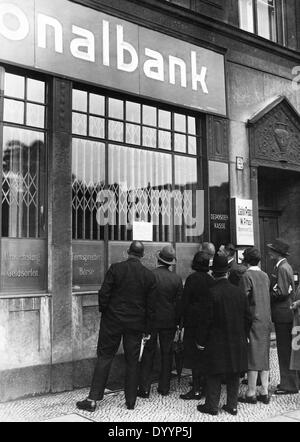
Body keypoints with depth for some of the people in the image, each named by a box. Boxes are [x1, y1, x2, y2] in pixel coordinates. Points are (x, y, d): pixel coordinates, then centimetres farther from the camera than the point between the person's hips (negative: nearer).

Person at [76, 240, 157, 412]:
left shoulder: (116, 268, -9)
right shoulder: (149, 275, -3)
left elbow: (104, 294, -9)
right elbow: (151, 306, 1)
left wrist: (104, 311, 8)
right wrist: (148, 327, 9)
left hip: (113, 321, -1)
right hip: (136, 324, 2)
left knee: (104, 357, 6)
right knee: (132, 362, 11)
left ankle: (93, 399, 7)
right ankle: (131, 401, 19)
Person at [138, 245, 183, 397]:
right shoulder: (177, 279, -4)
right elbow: (180, 302, 2)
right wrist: (178, 321, 13)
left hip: (151, 320, -2)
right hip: (169, 322, 2)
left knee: (148, 354, 7)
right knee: (167, 354, 13)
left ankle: (144, 389, 9)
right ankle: (164, 387, 20)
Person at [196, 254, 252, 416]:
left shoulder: (211, 293, -16)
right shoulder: (239, 292, -2)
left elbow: (207, 319, -15)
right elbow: (247, 317, 5)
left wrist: (201, 340, -5)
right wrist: (243, 336, 17)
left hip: (216, 342, -4)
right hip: (237, 342, 5)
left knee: (214, 375, 6)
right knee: (234, 375, 14)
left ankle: (212, 406, 14)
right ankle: (232, 405, 23)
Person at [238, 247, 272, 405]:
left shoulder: (247, 276, -12)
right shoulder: (265, 275, 8)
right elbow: (265, 298, 12)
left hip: (253, 320, -6)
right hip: (266, 320, 7)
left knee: (253, 357, -1)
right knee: (264, 356, 12)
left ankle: (251, 393, 6)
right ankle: (264, 393, 17)